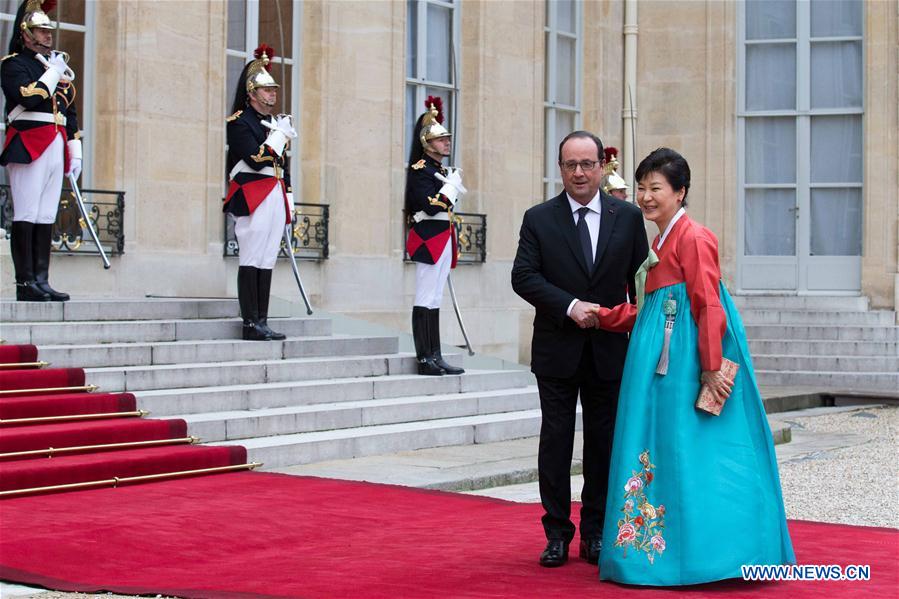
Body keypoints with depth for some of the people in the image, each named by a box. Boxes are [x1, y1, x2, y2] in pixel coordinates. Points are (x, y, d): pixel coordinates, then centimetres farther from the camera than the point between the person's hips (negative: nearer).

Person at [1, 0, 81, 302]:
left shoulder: (57, 64, 22)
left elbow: (70, 111, 23)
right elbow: (29, 97, -19)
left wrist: (75, 151, 17)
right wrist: (53, 73, -7)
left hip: (56, 149, 7)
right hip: (28, 147, -7)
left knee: (46, 217, 4)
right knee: (26, 216, -8)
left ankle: (41, 280, 5)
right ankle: (25, 283, -8)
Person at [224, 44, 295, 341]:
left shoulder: (275, 122, 19)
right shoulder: (240, 122, -5)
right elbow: (256, 159, -19)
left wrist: (288, 200, 17)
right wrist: (281, 136, -12)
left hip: (275, 197, 8)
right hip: (252, 199, -8)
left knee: (267, 261, 7)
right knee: (251, 260, -7)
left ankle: (262, 322, 8)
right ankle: (250, 324, -6)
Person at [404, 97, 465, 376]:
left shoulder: (443, 170, 18)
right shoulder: (420, 170, -10)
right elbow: (431, 205, -21)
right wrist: (452, 184, -12)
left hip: (443, 238, 9)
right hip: (428, 240, -9)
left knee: (435, 299, 9)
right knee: (425, 300, -7)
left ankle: (435, 357, 11)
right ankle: (425, 359, -6)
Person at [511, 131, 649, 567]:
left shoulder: (628, 217, 4)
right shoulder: (539, 219, 0)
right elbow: (523, 276, -7)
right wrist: (570, 306, -18)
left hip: (610, 350, 1)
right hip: (557, 350, -1)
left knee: (604, 441, 8)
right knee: (556, 440, 3)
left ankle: (595, 532, 19)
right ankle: (557, 533, 11)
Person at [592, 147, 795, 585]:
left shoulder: (692, 238, -11)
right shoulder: (662, 242, 17)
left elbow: (708, 306, -16)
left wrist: (710, 368, -20)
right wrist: (601, 316, 12)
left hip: (686, 363, -10)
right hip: (661, 362, 10)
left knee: (687, 452, -6)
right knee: (659, 451, 11)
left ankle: (701, 552, 2)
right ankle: (661, 546, 18)